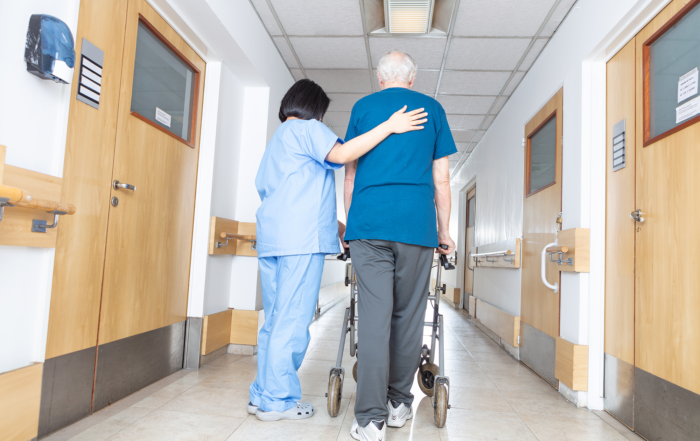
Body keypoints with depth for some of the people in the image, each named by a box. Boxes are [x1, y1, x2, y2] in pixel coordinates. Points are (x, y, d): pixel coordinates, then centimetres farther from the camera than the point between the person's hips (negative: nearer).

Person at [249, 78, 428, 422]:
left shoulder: (276, 139, 30)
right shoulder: (307, 129, 1)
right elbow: (341, 154, -18)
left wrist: (334, 224, 29)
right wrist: (389, 126, -17)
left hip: (270, 238, 10)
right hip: (300, 239, -9)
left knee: (274, 320, 13)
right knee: (292, 321, -4)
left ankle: (262, 394, 20)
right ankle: (278, 400, 3)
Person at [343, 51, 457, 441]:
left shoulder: (362, 107, 15)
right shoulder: (432, 109, 14)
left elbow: (350, 174, 14)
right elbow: (441, 179, 10)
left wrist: (350, 222, 22)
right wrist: (444, 231, 16)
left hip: (368, 223, 0)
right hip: (416, 225, 0)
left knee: (373, 317, -2)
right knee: (408, 317, 9)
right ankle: (400, 404, 22)